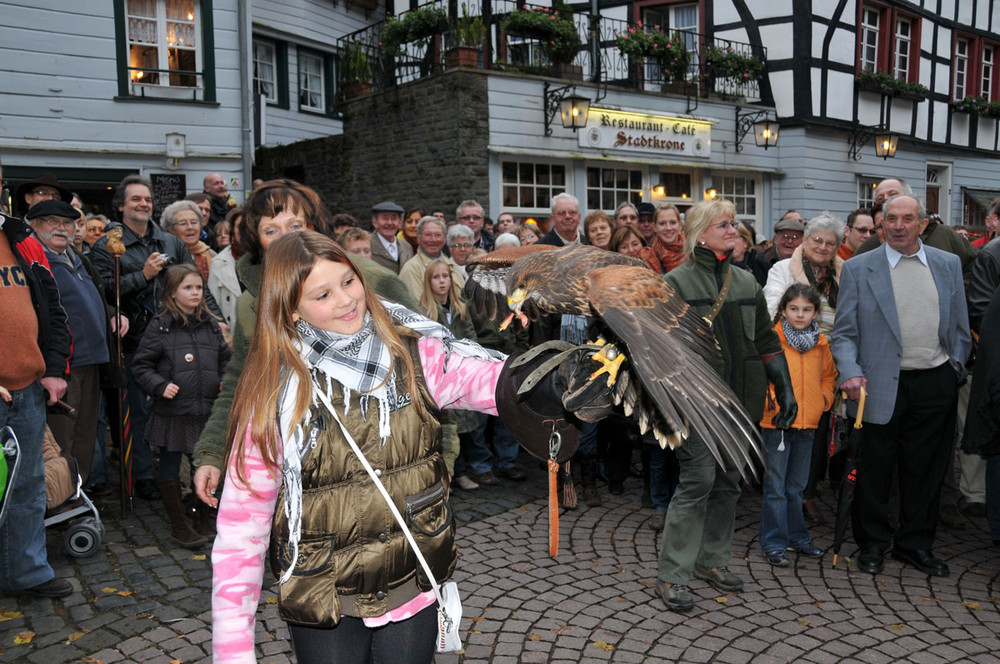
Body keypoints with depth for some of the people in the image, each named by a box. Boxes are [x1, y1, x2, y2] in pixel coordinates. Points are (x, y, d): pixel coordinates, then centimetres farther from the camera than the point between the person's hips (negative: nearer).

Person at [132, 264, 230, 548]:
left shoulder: (210, 325, 9)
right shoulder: (160, 326, -4)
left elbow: (224, 359, 18)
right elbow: (141, 365, -2)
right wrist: (160, 386, -15)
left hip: (207, 410, 3)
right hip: (172, 411, -3)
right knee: (169, 467, 7)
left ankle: (205, 521, 29)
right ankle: (179, 526, 21)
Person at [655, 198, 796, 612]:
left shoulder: (746, 283, 15)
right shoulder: (677, 282, -3)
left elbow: (767, 341, 17)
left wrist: (785, 390, 11)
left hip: (742, 400, 6)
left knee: (728, 481, 12)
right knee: (698, 480, -9)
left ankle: (712, 560, 28)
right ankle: (671, 575, 2)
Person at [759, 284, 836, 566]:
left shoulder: (822, 344, 8)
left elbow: (828, 374, 22)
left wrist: (825, 397, 6)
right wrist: (767, 397, -18)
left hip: (807, 425, 5)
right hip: (776, 423, -5)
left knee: (796, 487, 17)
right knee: (775, 487, 1)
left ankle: (797, 536, 30)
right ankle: (774, 543, 10)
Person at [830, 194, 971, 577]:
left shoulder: (949, 265, 9)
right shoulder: (858, 269, -1)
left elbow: (960, 327, 15)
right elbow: (844, 333, -2)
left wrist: (957, 366, 7)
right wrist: (850, 373, -15)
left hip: (935, 384, 3)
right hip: (883, 385, -3)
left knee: (926, 470, 11)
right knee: (876, 470, 6)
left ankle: (915, 544, 28)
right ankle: (872, 544, 23)